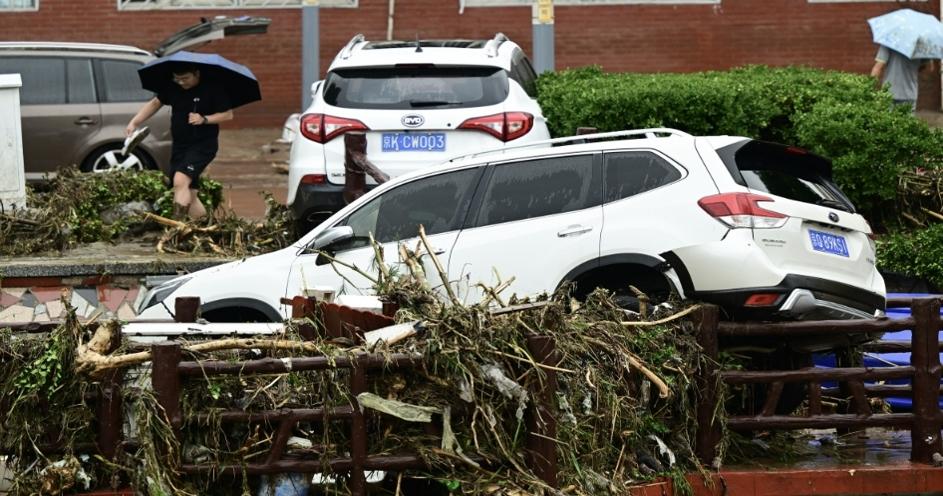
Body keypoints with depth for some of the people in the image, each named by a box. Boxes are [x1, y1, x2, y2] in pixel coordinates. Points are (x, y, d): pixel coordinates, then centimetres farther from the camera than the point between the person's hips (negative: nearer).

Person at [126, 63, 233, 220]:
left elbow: (228, 114, -8)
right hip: (179, 146, 7)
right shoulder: (173, 88, 4)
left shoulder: (212, 88, -11)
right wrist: (134, 122, 4)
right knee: (189, 195, 6)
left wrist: (204, 119, -22)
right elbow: (155, 103, 15)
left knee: (180, 181, -26)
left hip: (203, 144, -7)